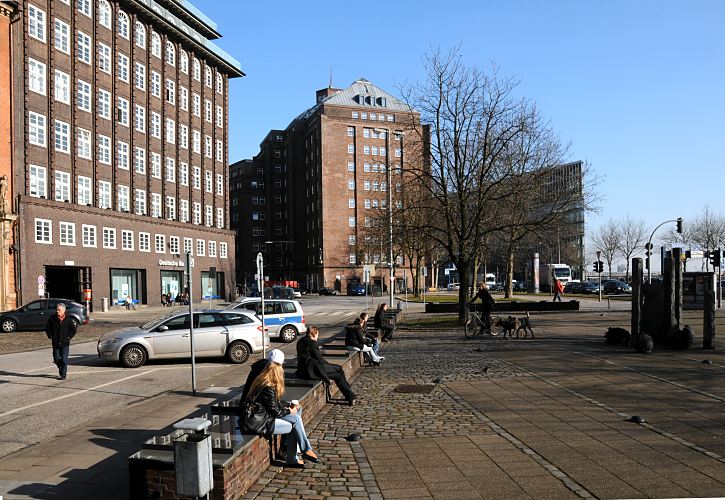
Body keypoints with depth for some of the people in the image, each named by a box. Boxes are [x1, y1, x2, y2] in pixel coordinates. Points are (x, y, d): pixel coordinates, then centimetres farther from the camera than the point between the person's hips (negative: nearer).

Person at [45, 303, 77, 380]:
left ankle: (63, 374, 4)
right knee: (56, 359, 7)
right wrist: (51, 337, 3)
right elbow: (47, 329, 12)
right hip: (55, 343, 3)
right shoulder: (52, 318, 1)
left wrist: (68, 337, -5)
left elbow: (73, 331, 3)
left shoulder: (68, 319, -4)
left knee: (64, 359, -5)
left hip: (65, 343, -3)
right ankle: (62, 370, 32)